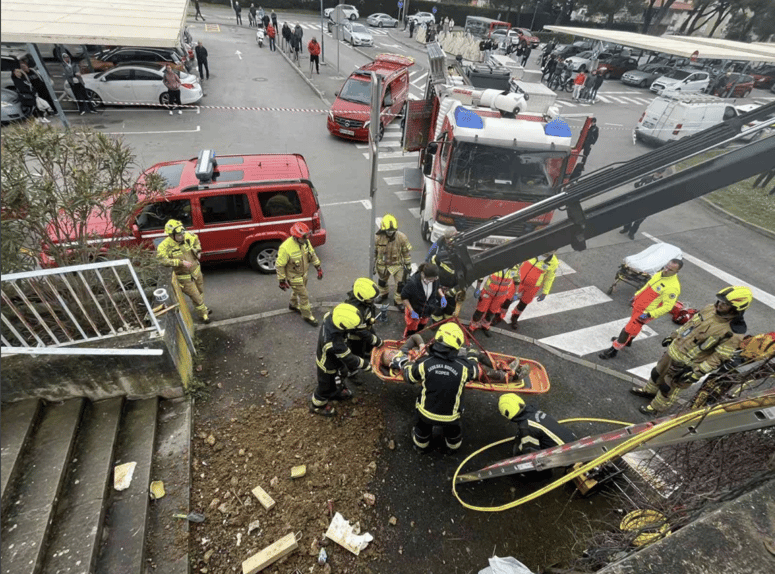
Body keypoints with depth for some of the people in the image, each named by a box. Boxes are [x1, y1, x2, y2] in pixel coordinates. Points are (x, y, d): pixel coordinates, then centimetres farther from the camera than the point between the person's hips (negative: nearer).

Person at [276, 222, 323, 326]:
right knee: (304, 296, 3)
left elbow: (312, 253, 4)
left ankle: (293, 305, 57)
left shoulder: (305, 241, -13)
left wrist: (318, 267, 6)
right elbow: (279, 265, -22)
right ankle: (307, 316, 24)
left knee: (297, 291, 29)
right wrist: (282, 281, -15)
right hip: (294, 277, -7)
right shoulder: (286, 248, -33)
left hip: (304, 273, 7)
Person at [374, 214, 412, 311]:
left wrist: (408, 265, -4)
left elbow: (407, 252, -8)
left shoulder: (402, 237, -20)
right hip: (382, 264, 2)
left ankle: (398, 301, 21)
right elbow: (374, 252, -2)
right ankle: (383, 295, 54)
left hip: (397, 264, -2)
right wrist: (373, 265, 4)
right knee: (382, 281, 23)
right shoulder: (378, 238, -16)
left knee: (401, 284, -4)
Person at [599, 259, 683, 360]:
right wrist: (636, 295, 16)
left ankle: (613, 350, 12)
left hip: (646, 312, -8)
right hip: (638, 305, 8)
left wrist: (649, 315, -26)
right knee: (634, 326, 30)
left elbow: (667, 306, -25)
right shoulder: (661, 272, -3)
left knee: (628, 330, -2)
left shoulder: (673, 287, -28)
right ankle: (628, 341, 54)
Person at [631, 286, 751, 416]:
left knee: (669, 387, 13)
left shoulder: (734, 333, -26)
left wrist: (697, 373, -22)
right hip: (674, 349, 6)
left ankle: (657, 407, 37)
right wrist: (673, 335, 15)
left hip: (686, 364, -6)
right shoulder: (712, 308, -7)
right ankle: (649, 391, 52)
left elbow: (719, 357, -23)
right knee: (658, 372, 26)